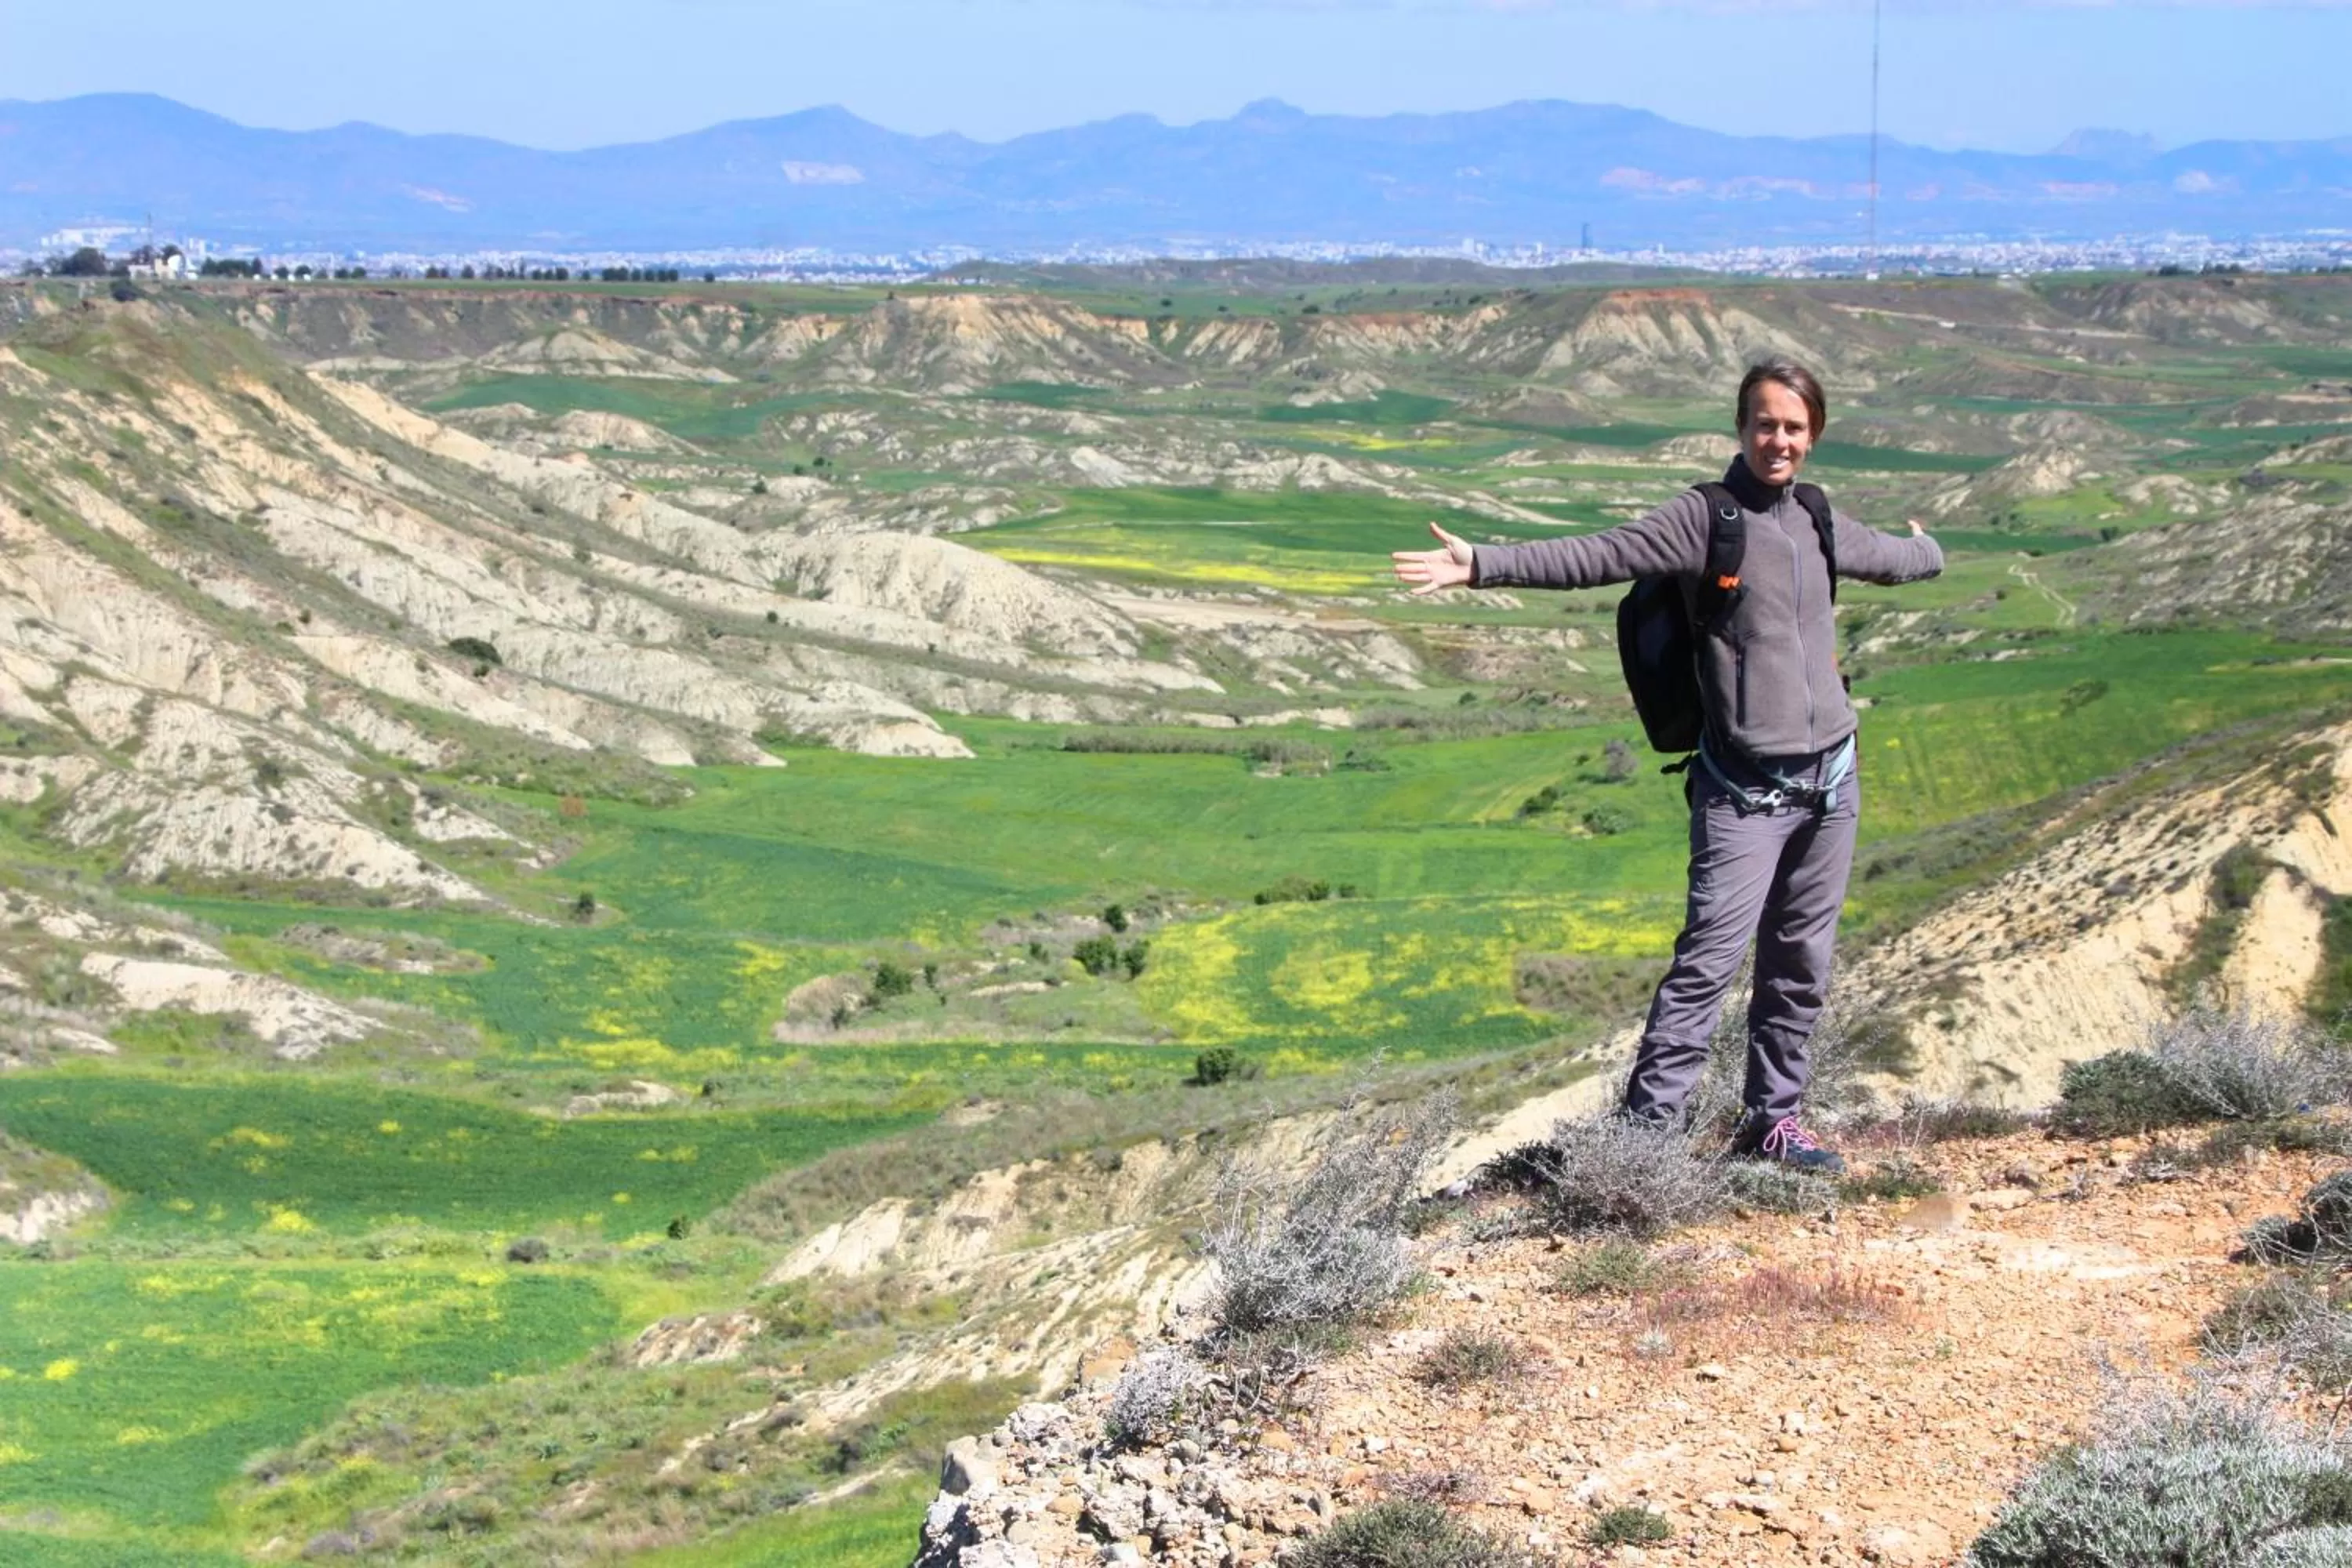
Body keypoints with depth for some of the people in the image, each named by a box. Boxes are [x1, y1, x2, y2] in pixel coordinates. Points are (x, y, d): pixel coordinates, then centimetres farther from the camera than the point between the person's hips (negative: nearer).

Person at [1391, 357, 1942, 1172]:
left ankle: (1771, 1119, 21)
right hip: (1746, 791, -6)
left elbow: (1893, 560, 36)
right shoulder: (1705, 518, -7)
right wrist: (1484, 565, -30)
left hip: (1830, 778, 6)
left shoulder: (1820, 525, 12)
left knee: (1801, 965, 9)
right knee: (1709, 959, -12)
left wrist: (1927, 549, 57)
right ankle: (1645, 1127, -11)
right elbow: (1595, 556, -18)